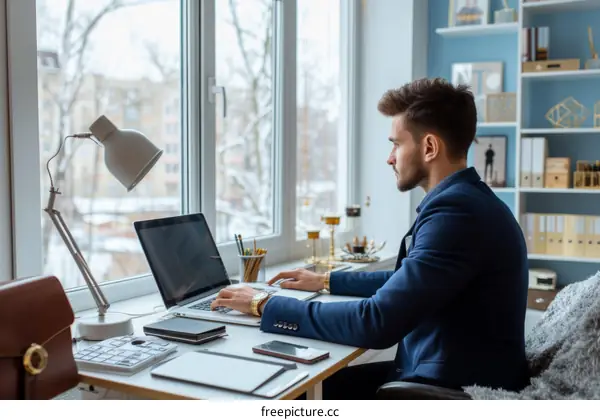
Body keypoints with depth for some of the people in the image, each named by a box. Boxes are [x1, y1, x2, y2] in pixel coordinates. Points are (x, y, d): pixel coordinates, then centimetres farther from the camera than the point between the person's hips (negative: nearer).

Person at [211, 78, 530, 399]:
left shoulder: (456, 210, -24)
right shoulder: (462, 200, 10)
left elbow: (376, 324, -28)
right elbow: (408, 281, 24)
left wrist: (265, 306, -18)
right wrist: (326, 281, 21)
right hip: (446, 372, 9)